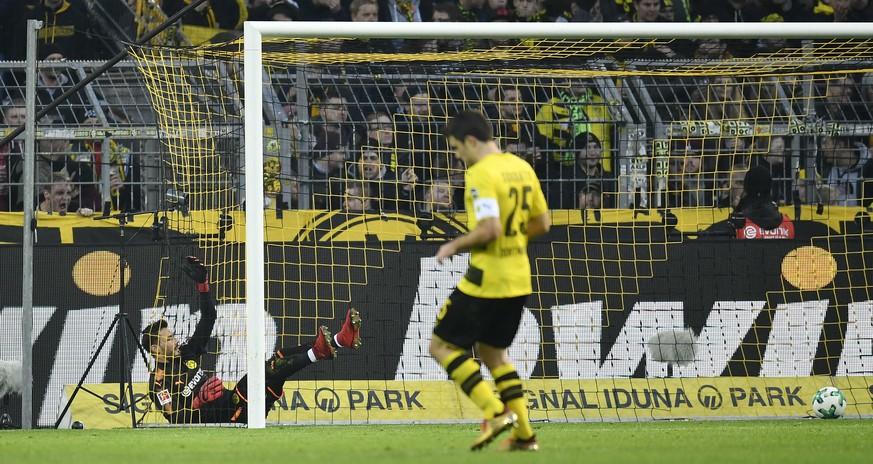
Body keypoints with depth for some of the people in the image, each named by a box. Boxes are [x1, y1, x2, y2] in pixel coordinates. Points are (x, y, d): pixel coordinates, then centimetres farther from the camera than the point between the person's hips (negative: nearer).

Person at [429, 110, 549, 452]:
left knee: (442, 346, 3)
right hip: (518, 279, 8)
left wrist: (455, 246, -11)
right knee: (492, 352, 21)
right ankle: (524, 435, 14)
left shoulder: (480, 174, -16)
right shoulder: (522, 168, 9)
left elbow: (489, 228, -26)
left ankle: (496, 412, -9)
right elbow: (542, 223, 14)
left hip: (485, 279, -8)